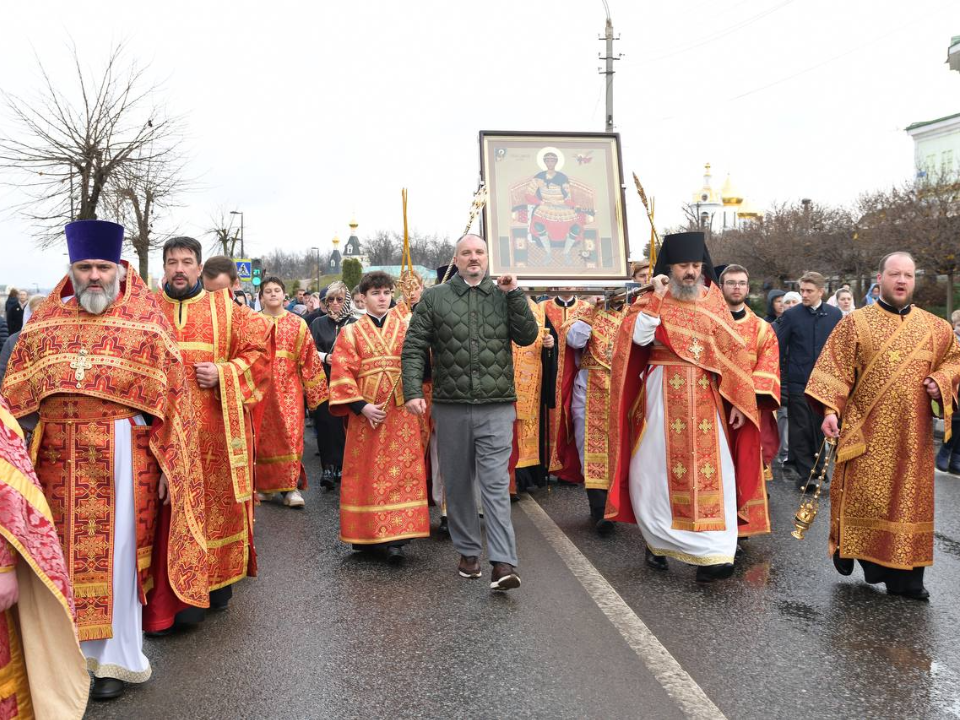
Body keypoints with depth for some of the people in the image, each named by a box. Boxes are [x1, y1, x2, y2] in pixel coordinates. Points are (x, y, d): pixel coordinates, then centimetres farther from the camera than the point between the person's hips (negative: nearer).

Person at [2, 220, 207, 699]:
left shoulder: (147, 322, -1)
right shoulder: (45, 321, 8)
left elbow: (170, 399, -3)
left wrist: (166, 466, -6)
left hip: (123, 453, -3)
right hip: (59, 456, 3)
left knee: (116, 552, 5)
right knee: (67, 551, 11)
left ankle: (116, 658, 20)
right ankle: (71, 650, 28)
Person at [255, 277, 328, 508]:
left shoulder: (297, 324, 7)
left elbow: (309, 358, 5)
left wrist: (314, 391, 2)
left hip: (288, 389, -1)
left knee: (290, 435, -7)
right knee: (263, 437, 4)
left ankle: (291, 486, -3)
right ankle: (264, 485, 16)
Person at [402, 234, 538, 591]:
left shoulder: (503, 296, 10)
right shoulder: (434, 298, 7)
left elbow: (528, 336, 2)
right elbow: (414, 348, 2)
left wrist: (514, 293, -4)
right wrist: (413, 391, -10)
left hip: (496, 407, -1)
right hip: (450, 406, 1)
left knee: (496, 483, -6)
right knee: (457, 483, 11)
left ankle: (503, 563, -7)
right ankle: (468, 551, 25)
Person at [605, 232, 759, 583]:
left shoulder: (713, 301, 7)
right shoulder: (651, 300, 1)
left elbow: (732, 353, 4)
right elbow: (639, 338, -17)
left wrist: (737, 401, -1)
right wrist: (657, 298, -17)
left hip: (705, 399, 2)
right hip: (662, 398, -1)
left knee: (711, 472, -4)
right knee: (658, 469, 5)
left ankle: (712, 553, -2)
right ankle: (656, 540, 23)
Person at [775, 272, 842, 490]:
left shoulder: (834, 314, 4)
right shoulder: (791, 315, -2)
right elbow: (780, 347, 2)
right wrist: (778, 377, 0)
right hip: (798, 381, -2)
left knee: (820, 427, 9)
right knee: (800, 429, 1)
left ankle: (817, 468, 23)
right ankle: (805, 472, 9)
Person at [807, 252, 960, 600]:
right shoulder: (855, 323, -1)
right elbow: (835, 370, -5)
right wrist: (830, 409, -16)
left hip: (913, 435, 3)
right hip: (866, 432, -3)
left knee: (910, 498, 5)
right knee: (863, 496, -1)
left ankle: (905, 574, 13)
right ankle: (853, 553, 18)